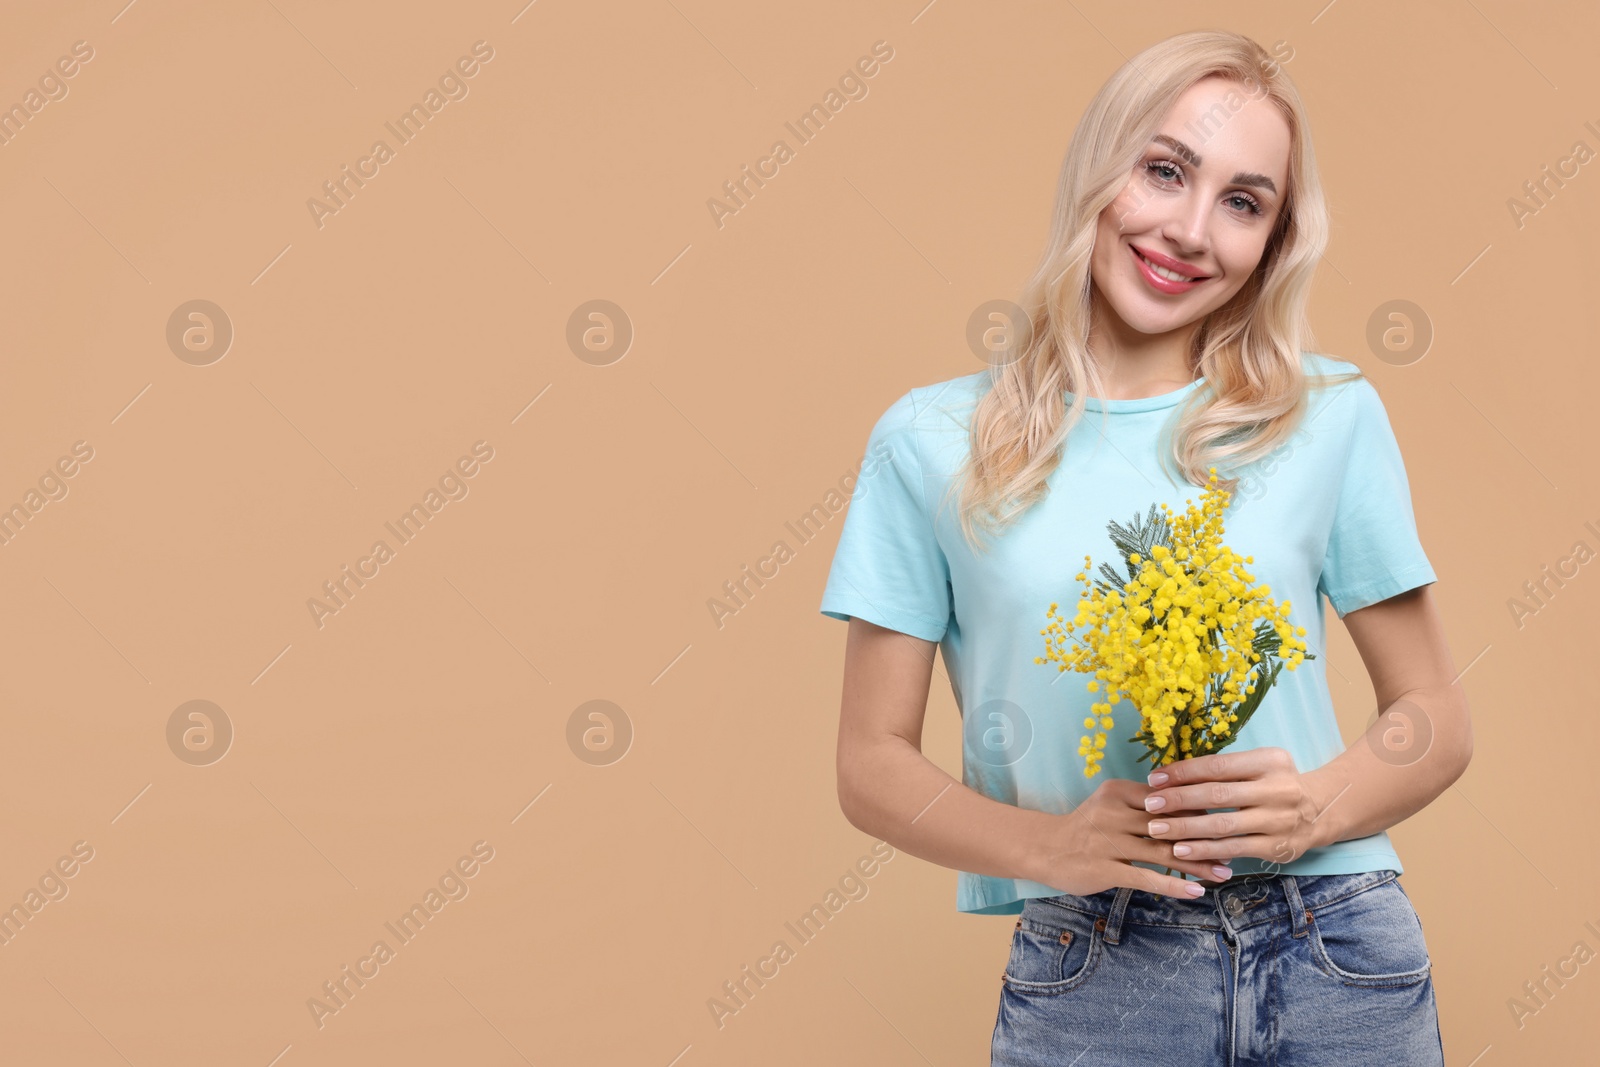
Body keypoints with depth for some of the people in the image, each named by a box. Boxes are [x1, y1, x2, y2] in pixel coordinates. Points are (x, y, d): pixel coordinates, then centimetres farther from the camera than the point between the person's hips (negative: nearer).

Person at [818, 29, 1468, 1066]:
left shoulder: (1331, 416, 2)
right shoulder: (933, 441, 0)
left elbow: (1436, 718, 7)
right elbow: (873, 765, 1)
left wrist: (1314, 809, -12)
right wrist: (1053, 844, -15)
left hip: (1338, 955, 1)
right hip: (1092, 974, -1)